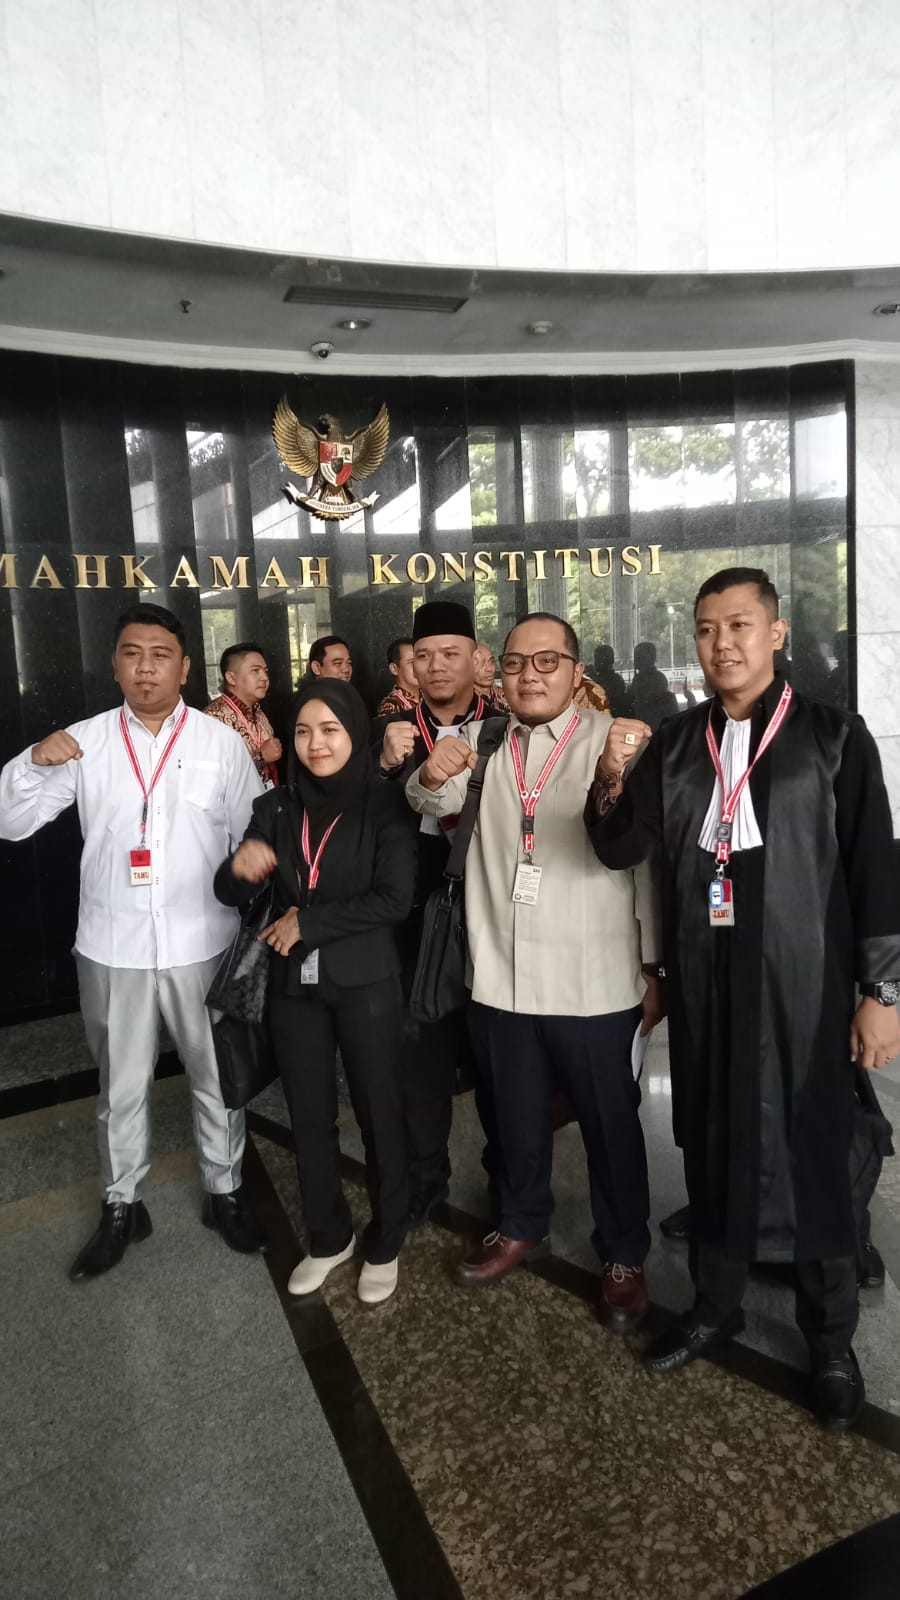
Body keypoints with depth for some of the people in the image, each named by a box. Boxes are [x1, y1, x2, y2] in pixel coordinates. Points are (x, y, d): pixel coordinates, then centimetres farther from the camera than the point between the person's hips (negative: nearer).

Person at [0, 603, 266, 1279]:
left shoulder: (222, 741, -3)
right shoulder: (85, 741, -1)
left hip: (202, 944, -1)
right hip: (111, 946, 1)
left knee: (217, 1075, 15)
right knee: (121, 1084, 16)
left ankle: (225, 1191, 36)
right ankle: (122, 1205, 37)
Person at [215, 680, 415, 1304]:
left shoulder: (383, 805, -8)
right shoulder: (275, 808, 3)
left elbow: (394, 899, -16)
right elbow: (230, 895, 2)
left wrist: (308, 921, -13)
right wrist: (240, 868, -21)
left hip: (365, 982, -3)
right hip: (294, 984, 4)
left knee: (379, 1112, 10)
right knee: (310, 1116, 15)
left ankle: (384, 1244, 31)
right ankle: (329, 1237, 37)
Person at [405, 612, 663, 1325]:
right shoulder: (480, 740, 5)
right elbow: (434, 803, -6)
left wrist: (655, 967, -6)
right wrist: (432, 775, -30)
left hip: (595, 983, -3)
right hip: (501, 978, 4)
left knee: (611, 1125, 14)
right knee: (516, 1119, 22)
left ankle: (625, 1255, 35)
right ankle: (522, 1225, 45)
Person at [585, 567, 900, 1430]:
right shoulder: (675, 743, 5)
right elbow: (620, 849, 2)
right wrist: (611, 778, -17)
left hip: (800, 982, -3)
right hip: (702, 980, 3)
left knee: (812, 1150, 9)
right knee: (712, 1142, 16)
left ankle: (830, 1336, 30)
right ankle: (715, 1302, 36)